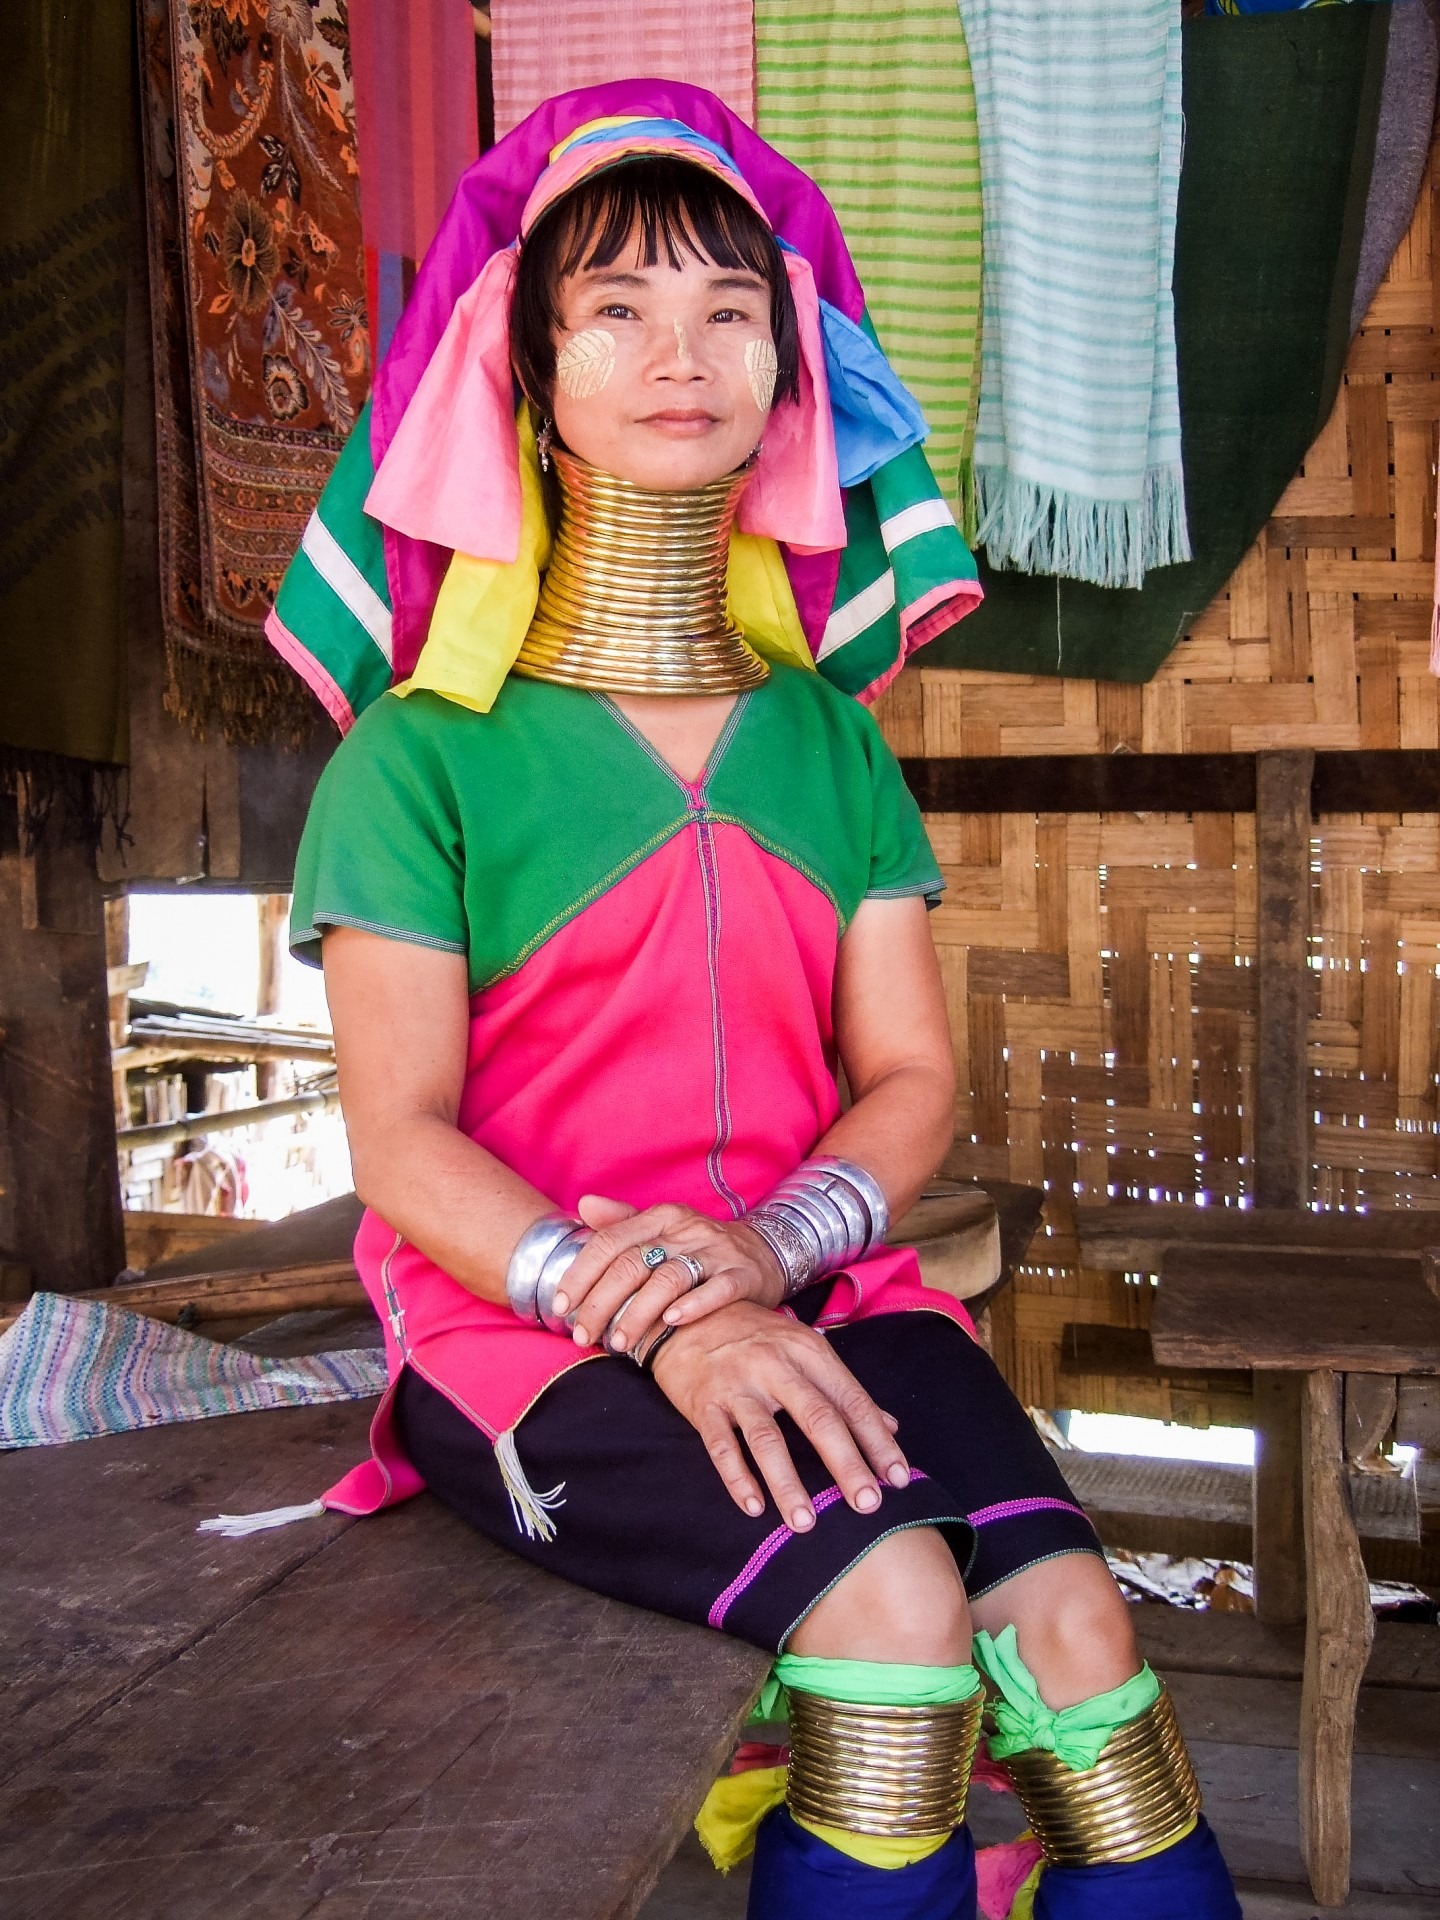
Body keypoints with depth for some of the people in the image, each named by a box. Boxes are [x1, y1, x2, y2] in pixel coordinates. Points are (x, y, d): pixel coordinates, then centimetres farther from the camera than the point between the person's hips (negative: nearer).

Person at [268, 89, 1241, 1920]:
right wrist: (656, 1320, -22)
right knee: (888, 1599, -27)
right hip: (519, 1316, -3)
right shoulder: (425, 751, 0)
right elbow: (402, 1138, -7)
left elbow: (910, 1077, 8)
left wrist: (766, 1248, -14)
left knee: (1074, 1625, -21)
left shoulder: (831, 738, 14)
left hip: (816, 1285, 4)